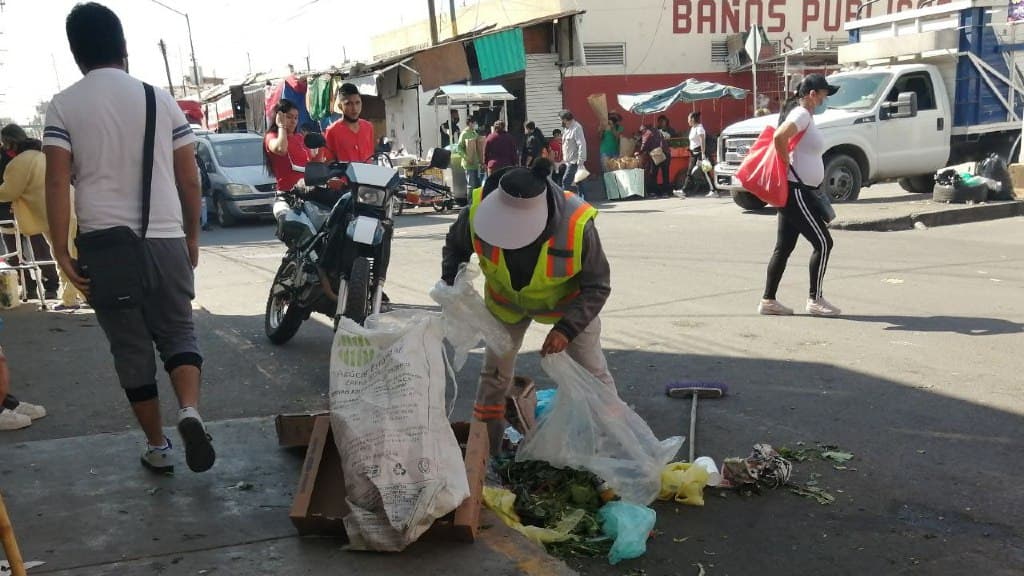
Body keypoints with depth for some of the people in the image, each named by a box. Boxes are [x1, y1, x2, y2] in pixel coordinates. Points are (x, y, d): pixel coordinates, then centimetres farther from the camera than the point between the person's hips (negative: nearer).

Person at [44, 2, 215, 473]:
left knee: (131, 348, 10)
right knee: (178, 332, 13)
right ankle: (189, 411, -13)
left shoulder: (62, 106, 0)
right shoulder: (161, 99, 4)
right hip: (164, 239, 1)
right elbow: (190, 179, 4)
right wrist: (192, 237, 15)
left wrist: (61, 252, -7)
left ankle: (157, 447, 18)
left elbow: (57, 182, -9)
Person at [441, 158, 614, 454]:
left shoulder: (577, 225, -40)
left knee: (593, 373, 6)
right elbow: (455, 245, -6)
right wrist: (451, 283, -20)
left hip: (567, 301, -2)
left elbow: (597, 287, -24)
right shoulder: (478, 212, -33)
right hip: (506, 299, 2)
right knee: (495, 373, 14)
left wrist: (567, 328, -34)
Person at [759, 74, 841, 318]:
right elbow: (779, 137, -32)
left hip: (795, 191, 10)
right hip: (795, 190, -10)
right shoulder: (801, 114, -14)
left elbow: (781, 137, 27)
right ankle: (815, 300, 3)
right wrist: (787, 165, -20)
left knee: (784, 247, 11)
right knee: (823, 243, -5)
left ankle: (768, 300, 14)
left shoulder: (804, 115, 16)